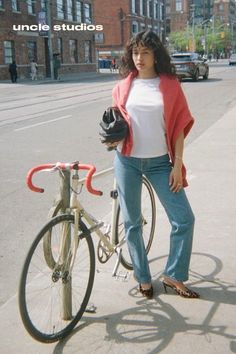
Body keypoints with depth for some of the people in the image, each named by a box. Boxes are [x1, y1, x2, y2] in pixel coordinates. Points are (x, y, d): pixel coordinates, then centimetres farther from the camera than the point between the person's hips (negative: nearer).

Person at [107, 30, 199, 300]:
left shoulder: (170, 85, 0)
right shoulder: (123, 87, 4)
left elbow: (179, 126, -1)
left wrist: (177, 164, -7)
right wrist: (112, 138, -9)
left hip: (160, 162, -1)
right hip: (127, 160, 1)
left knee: (184, 219, -4)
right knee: (132, 222, 7)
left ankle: (172, 276, 15)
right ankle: (143, 278, 25)